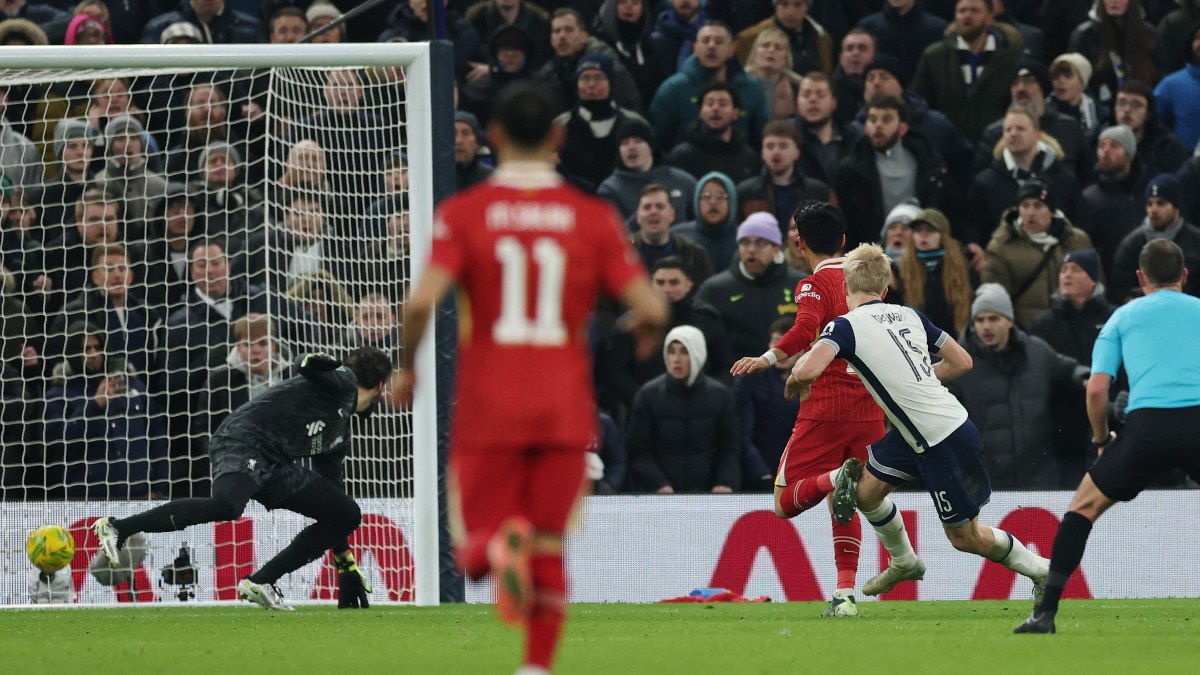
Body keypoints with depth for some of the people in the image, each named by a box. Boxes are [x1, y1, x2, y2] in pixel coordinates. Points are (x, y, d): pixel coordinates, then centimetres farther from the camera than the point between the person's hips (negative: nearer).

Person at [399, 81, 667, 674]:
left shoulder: (463, 214, -4)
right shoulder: (593, 218, 0)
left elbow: (421, 301, -17)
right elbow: (651, 308, -6)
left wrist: (407, 367, 1)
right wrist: (644, 330, 18)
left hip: (487, 409, -1)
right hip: (565, 410, 1)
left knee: (475, 551, 6)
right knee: (548, 552, 14)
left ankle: (503, 547, -30)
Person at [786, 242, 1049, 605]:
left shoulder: (845, 326, -15)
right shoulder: (909, 315, 5)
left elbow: (808, 370, -31)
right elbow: (961, 361, 9)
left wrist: (796, 377, -6)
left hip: (944, 445, -8)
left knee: (965, 537, 8)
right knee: (866, 490, 17)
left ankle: (1041, 570, 22)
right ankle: (904, 562, 38)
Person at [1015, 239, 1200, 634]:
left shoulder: (1123, 317, 19)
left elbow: (1096, 389, 9)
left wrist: (1102, 440, 24)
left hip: (1147, 426, 0)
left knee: (1084, 507, 16)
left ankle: (1046, 612, 5)